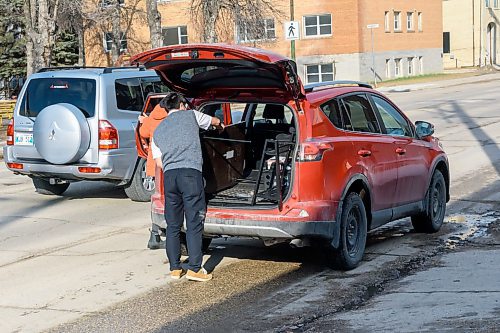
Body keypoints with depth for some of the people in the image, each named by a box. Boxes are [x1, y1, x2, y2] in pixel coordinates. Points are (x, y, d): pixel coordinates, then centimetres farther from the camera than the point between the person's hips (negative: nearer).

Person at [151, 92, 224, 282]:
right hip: (190, 172, -4)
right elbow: (215, 121, 33)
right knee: (194, 223, -3)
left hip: (169, 174, 4)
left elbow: (158, 162, 16)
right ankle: (194, 269, -6)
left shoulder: (158, 130, 23)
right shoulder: (190, 115, 15)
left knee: (173, 225, 10)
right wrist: (220, 126, 55)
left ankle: (175, 268, 14)